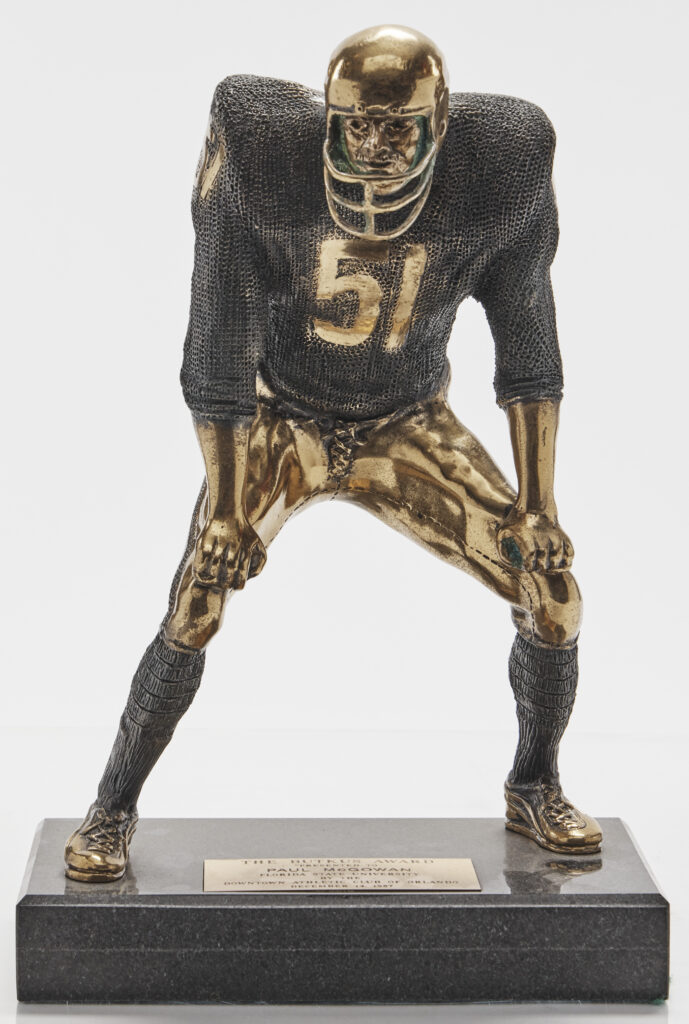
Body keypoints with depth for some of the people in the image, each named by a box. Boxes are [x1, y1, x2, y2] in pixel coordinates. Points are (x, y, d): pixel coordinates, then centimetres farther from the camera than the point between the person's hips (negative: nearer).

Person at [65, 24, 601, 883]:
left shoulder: (496, 175, -23)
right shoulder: (265, 164, -29)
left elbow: (528, 344, -10)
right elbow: (218, 347, -20)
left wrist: (537, 505, -10)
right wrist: (223, 508, -18)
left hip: (408, 432, 2)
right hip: (281, 420, -2)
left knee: (552, 592, -8)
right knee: (194, 610, -19)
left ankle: (533, 788, 18)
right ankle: (113, 810, 4)